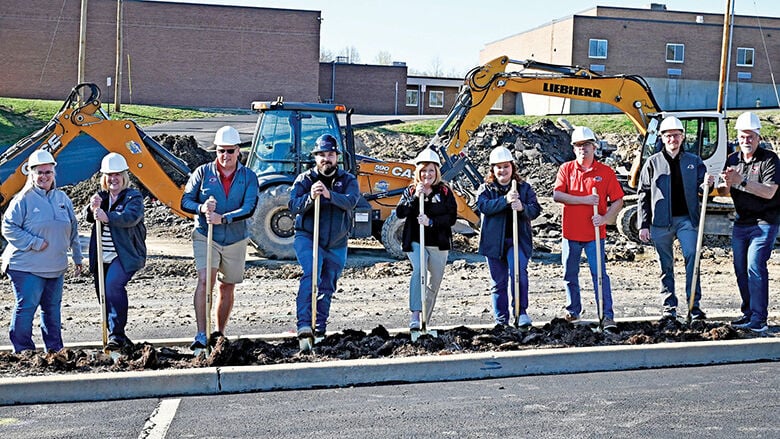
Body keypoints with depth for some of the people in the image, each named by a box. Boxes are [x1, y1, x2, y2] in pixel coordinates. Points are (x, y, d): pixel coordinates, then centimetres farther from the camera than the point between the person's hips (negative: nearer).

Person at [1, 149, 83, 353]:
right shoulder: (23, 199, -7)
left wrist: (78, 258, 18)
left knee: (53, 307, 12)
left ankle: (54, 348, 22)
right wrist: (35, 243, -15)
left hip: (56, 267, 6)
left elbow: (73, 231, 18)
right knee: (26, 307, -6)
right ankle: (23, 350, 3)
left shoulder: (62, 199, 10)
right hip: (27, 267, -6)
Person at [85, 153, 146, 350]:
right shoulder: (101, 196, 14)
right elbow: (89, 217, 0)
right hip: (102, 257, 6)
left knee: (113, 285, -27)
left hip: (124, 255, -6)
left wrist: (107, 217, -37)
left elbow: (131, 217, -22)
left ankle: (117, 334, -23)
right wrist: (93, 208, -24)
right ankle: (117, 336, 25)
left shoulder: (133, 197, -2)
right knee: (104, 296, 11)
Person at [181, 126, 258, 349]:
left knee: (227, 287, 12)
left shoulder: (248, 176, -1)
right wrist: (202, 208, -22)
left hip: (236, 240, 2)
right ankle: (201, 335, -20)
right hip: (205, 237, -2)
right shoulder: (203, 172, 0)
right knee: (205, 281, -19)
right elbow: (185, 201, -1)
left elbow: (249, 209, -14)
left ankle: (219, 334, 27)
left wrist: (222, 218, -27)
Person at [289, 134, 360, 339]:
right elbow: (294, 206, -13)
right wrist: (310, 197, -33)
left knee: (327, 287, 12)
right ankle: (304, 324, -29)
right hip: (307, 238, -3)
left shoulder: (348, 180, 2)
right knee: (311, 275, -25)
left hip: (337, 245, 3)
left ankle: (319, 329, 26)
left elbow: (350, 201, -19)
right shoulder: (305, 179, 0)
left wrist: (329, 195, -37)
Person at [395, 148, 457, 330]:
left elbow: (452, 217, -5)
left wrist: (431, 222, -18)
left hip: (439, 244, 2)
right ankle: (415, 315, -32)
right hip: (415, 242, -2)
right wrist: (415, 197, -18)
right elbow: (400, 213, -7)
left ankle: (425, 321, 21)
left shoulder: (445, 191, 3)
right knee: (419, 270, -28)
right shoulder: (410, 191, 7)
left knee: (434, 283, 8)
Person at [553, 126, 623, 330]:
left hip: (595, 233, -2)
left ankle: (607, 316, -5)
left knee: (600, 274, -7)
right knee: (570, 275, 12)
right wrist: (584, 200, -15)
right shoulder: (566, 169, 4)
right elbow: (557, 195, -8)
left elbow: (618, 201, 1)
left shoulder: (606, 171, 1)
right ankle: (573, 310, 30)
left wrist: (605, 218, -15)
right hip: (570, 232, 2)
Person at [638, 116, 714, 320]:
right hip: (661, 222, 0)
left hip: (686, 219, 0)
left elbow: (700, 187, 9)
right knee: (666, 265, 6)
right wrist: (643, 225, 0)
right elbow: (643, 195, 6)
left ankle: (694, 305, -7)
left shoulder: (694, 161, 11)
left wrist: (707, 183, -16)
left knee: (692, 257, -11)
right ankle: (668, 306, 14)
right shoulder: (653, 163, 7)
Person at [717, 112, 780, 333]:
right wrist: (725, 185, -16)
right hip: (741, 222, 6)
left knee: (755, 267, -14)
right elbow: (723, 192, 8)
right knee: (740, 269, 9)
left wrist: (741, 181, -29)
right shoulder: (733, 160, 8)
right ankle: (748, 313, 20)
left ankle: (759, 318, -10)